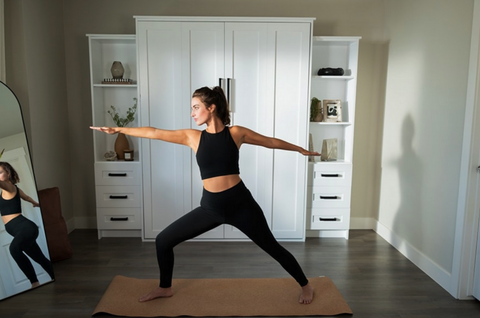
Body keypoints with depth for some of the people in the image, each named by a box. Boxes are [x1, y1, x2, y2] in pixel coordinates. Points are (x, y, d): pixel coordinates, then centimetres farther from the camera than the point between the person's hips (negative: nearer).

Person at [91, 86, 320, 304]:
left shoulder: (236, 133, -5)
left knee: (271, 247, 9)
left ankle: (305, 286, 34)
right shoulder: (192, 137, 0)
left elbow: (272, 142, 7)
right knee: (163, 241, 6)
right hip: (210, 207, 3)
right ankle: (165, 288, 32)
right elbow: (154, 133, 2)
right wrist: (118, 129, 4)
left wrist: (300, 149, 16)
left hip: (240, 204, -3)